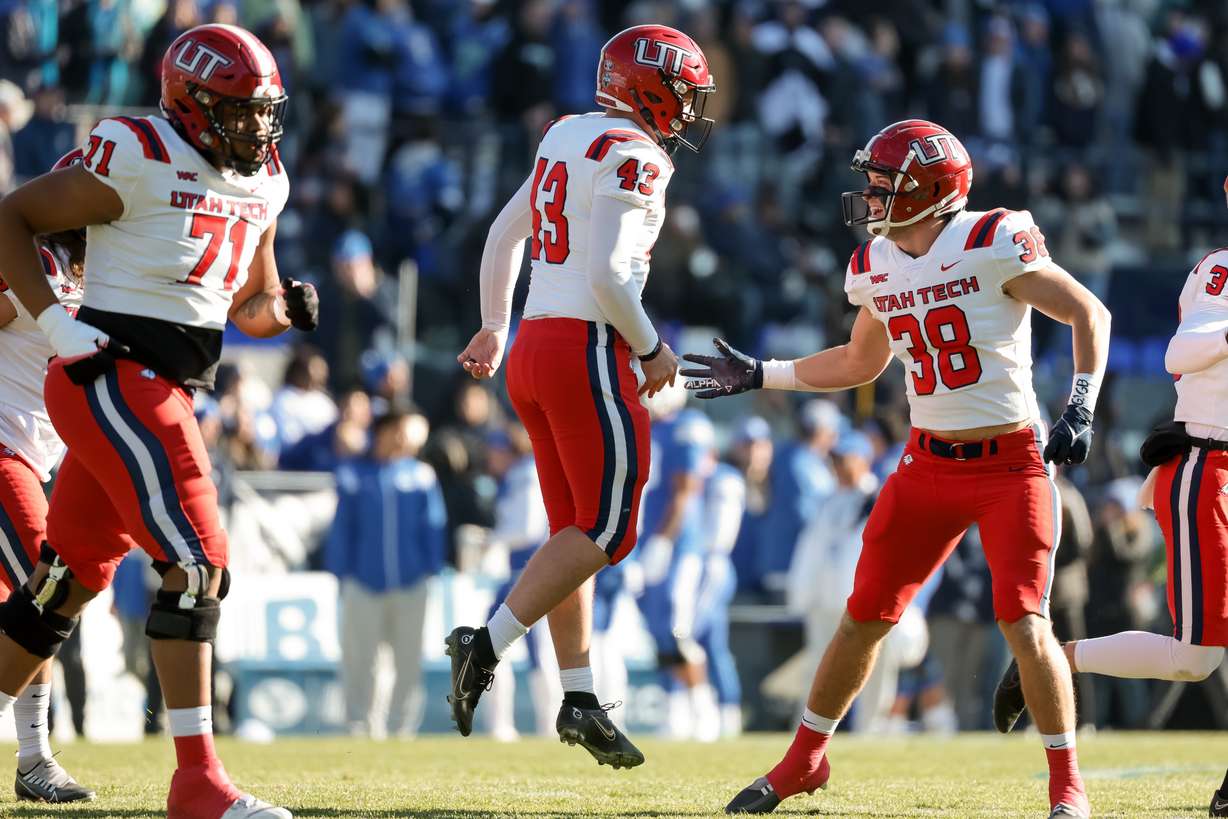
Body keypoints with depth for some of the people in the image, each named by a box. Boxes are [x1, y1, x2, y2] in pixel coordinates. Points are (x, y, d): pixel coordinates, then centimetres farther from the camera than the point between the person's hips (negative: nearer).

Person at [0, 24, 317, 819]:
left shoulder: (261, 185, 13)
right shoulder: (139, 162, -12)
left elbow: (248, 304, 25)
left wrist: (285, 307, 2)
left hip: (164, 394, 9)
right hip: (117, 375, -9)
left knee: (72, 579, 14)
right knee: (198, 564, -14)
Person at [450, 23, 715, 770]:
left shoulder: (570, 138, 15)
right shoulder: (633, 157, -12)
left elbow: (503, 235, 23)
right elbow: (606, 273, -21)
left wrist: (495, 327, 33)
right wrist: (652, 348, -8)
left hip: (534, 347, 9)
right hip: (590, 350, -9)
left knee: (577, 528, 12)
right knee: (605, 530, -3)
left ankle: (579, 699, 12)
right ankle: (486, 646, -11)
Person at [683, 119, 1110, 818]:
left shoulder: (993, 246, -15)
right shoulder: (875, 268, 4)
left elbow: (1090, 314, -9)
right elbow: (860, 363, 22)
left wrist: (1081, 409, -20)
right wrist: (760, 375, 20)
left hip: (1012, 465, -5)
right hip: (930, 465, 5)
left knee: (1026, 622, -15)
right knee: (866, 615, 8)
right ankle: (805, 761, 24)